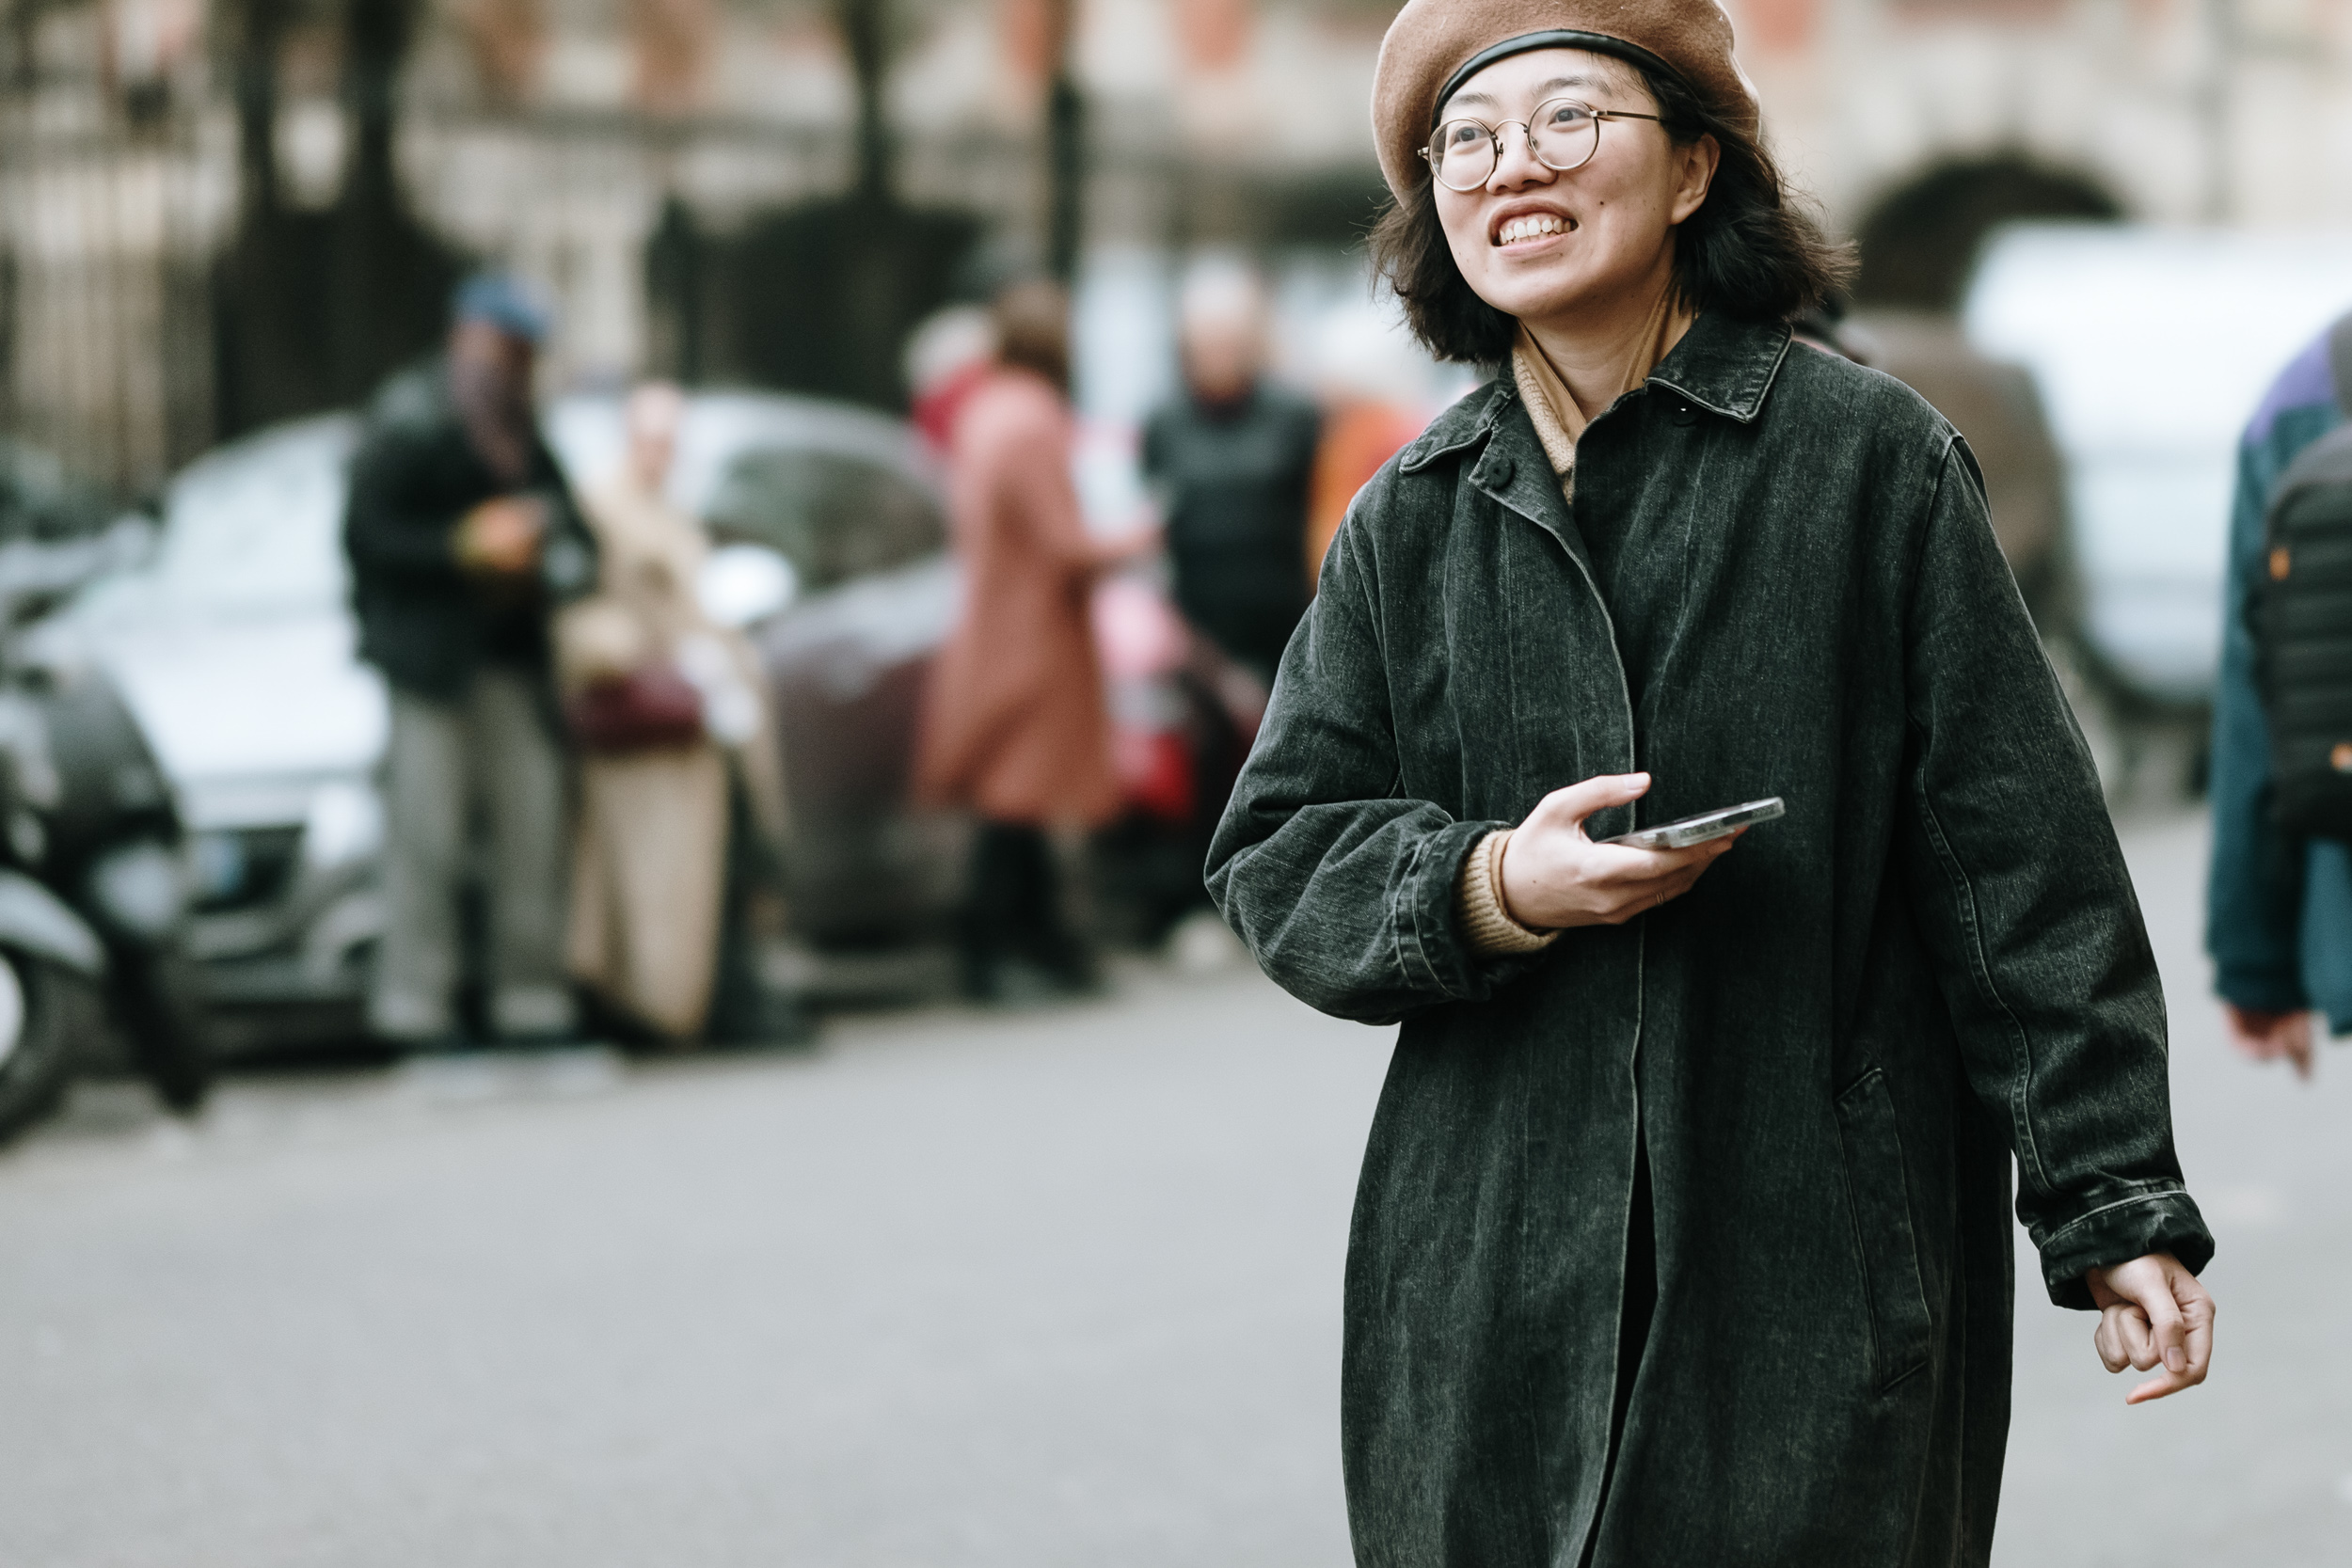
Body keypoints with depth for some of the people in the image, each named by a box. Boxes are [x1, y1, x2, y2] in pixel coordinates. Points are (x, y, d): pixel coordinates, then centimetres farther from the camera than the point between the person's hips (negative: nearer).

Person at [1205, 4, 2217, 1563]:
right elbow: (1279, 859, 8)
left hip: (1822, 1282, -3)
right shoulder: (1411, 521, 10)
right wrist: (1490, 888, -12)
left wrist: (2115, 1203, -4)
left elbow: (2024, 864, -2)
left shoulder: (1870, 458, -1)